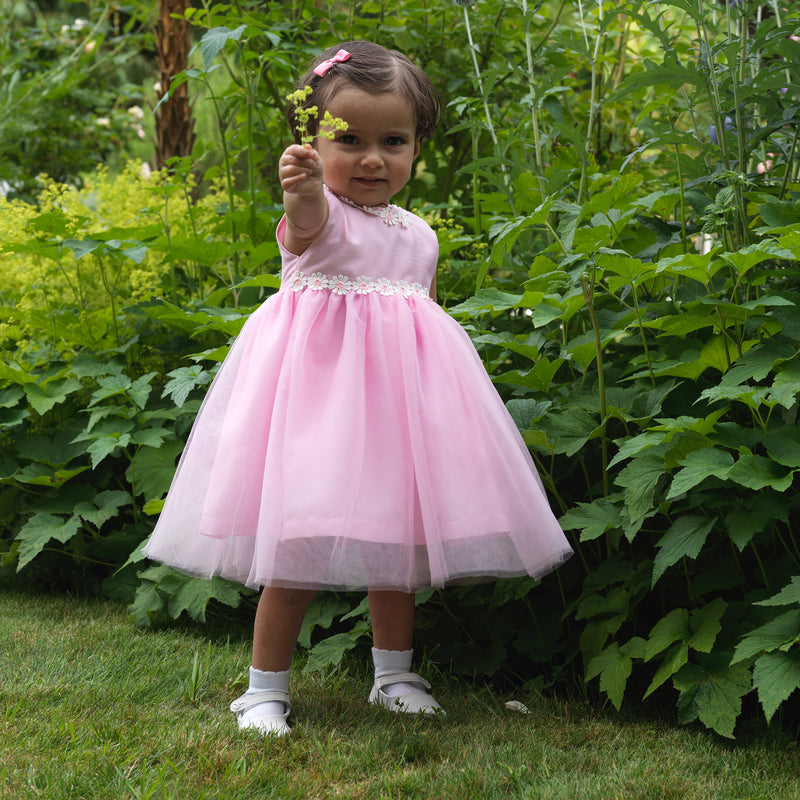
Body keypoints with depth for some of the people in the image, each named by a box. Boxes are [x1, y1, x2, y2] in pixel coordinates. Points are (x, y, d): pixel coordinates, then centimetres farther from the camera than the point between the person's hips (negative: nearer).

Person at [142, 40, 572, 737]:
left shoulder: (418, 235, 12)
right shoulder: (318, 215, -8)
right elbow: (308, 223, -34)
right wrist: (302, 189, -56)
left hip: (401, 390, 6)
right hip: (320, 379, -6)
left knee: (399, 535, 12)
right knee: (300, 546, -6)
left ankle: (394, 674, 28)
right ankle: (266, 687, 8)